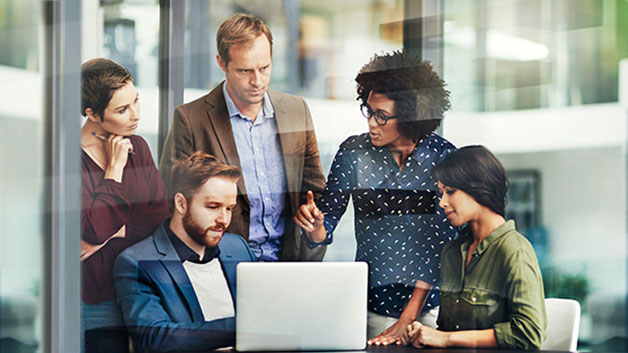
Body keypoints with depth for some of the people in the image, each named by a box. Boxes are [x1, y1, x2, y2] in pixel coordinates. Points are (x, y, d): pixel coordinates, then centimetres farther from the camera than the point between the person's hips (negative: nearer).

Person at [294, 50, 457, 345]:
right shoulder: (354, 152, -4)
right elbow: (324, 232, 0)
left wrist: (407, 319, -15)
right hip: (374, 303, 1)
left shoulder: (442, 155, -9)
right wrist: (314, 224, -25)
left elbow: (441, 241, -11)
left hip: (430, 302, -1)